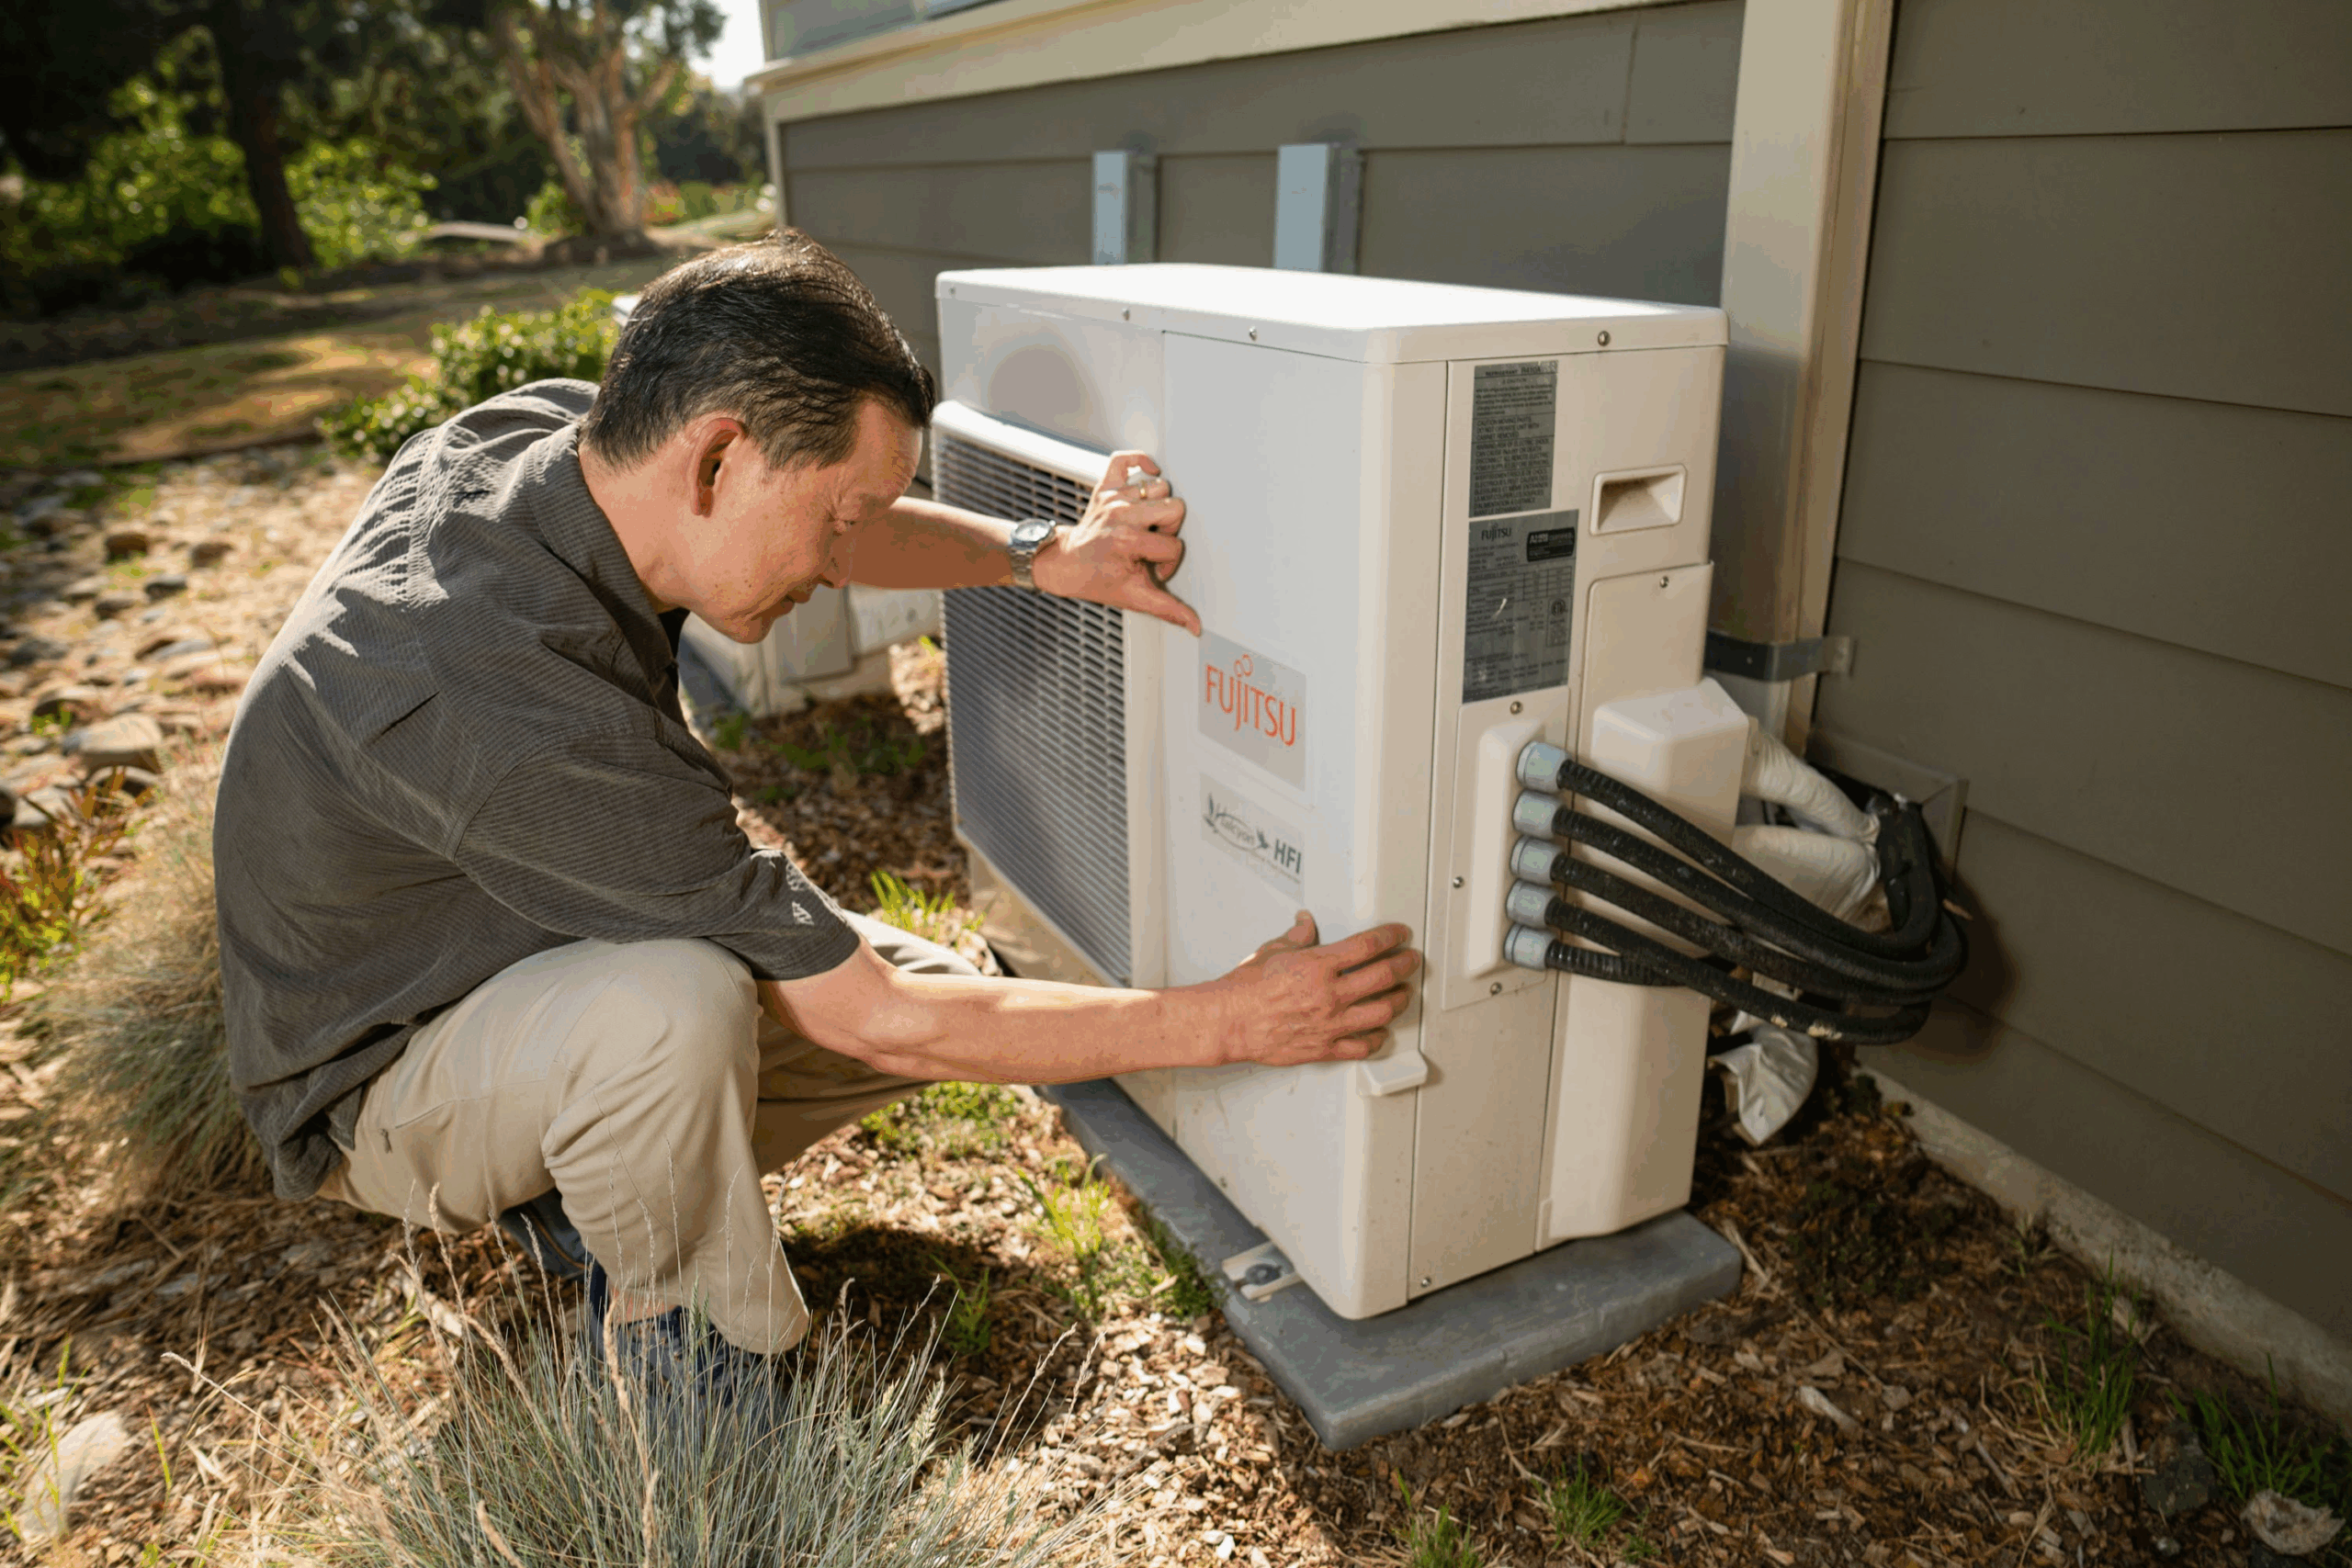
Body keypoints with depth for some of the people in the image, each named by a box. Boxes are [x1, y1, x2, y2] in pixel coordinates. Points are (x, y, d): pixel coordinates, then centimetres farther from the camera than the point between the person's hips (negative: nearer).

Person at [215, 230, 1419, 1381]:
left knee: (945, 993, -4)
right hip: (383, 1076, -8)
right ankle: (678, 1364, -11)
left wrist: (1048, 557, -15)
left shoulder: (554, 429, -16)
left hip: (551, 964, 8)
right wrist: (1223, 1023, -26)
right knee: (675, 1002, -40)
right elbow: (879, 1024, -32)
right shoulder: (528, 719, -39)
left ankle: (588, 1186, 11)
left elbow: (824, 528, 4)